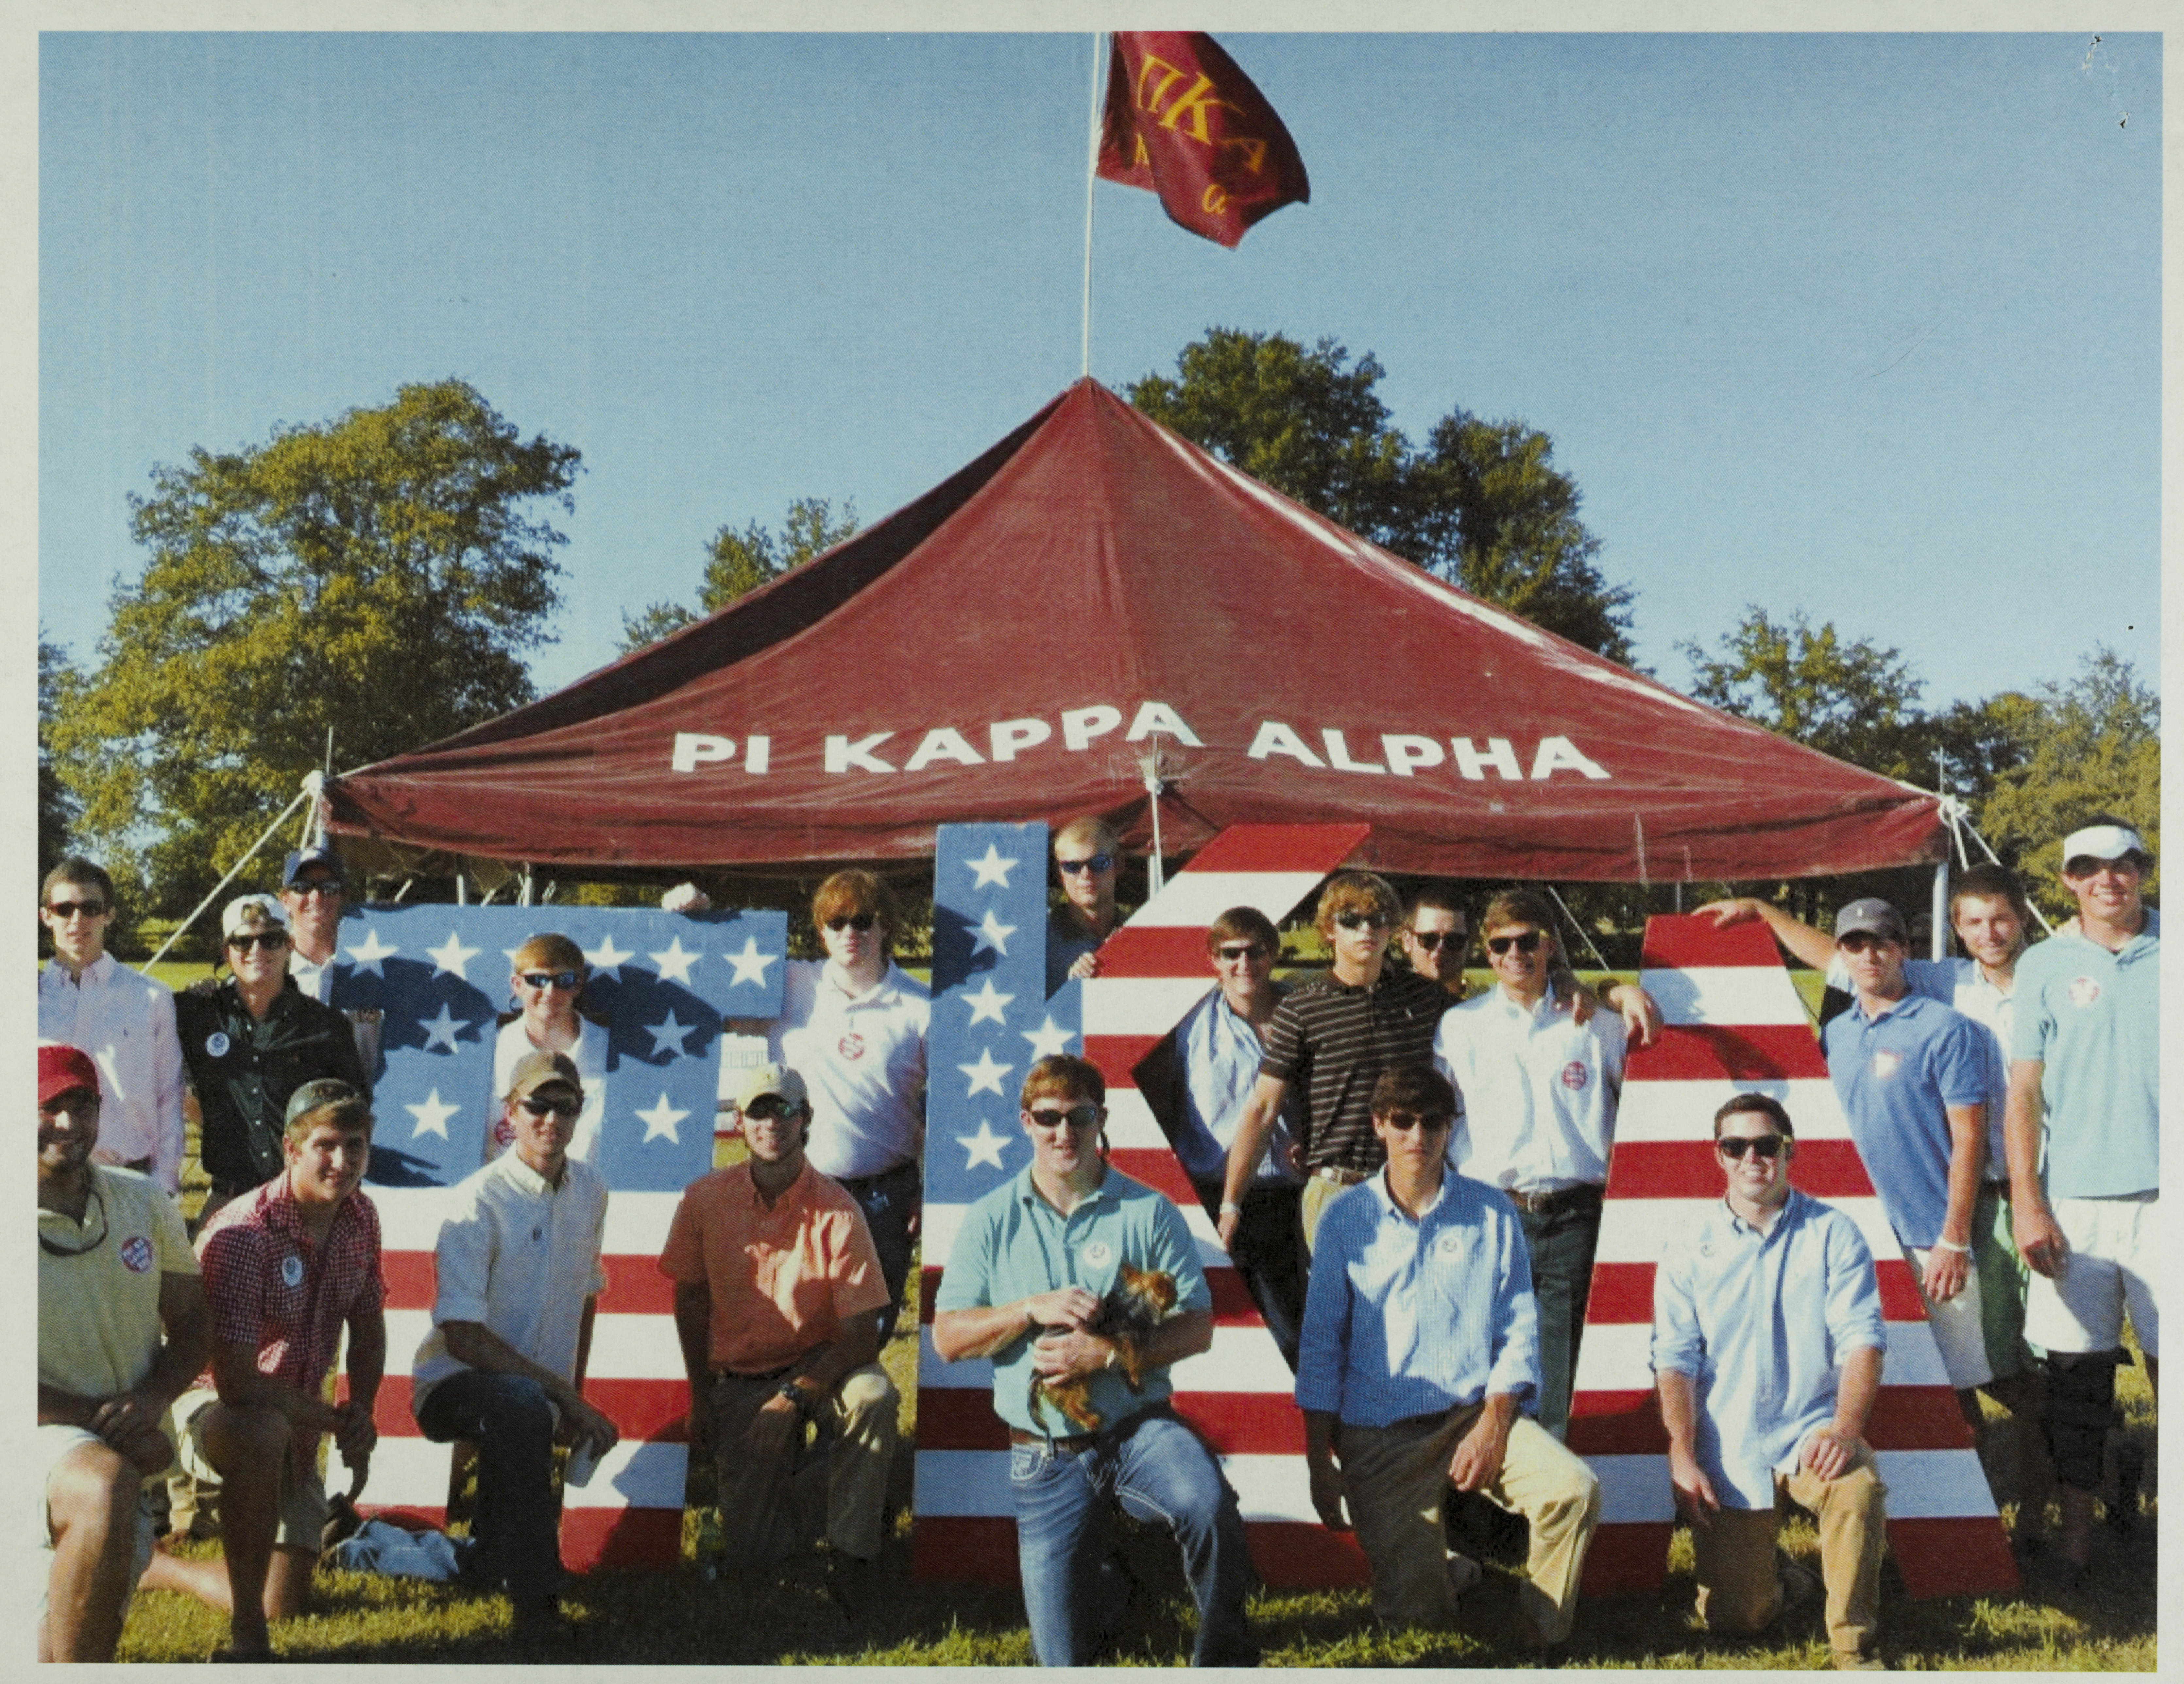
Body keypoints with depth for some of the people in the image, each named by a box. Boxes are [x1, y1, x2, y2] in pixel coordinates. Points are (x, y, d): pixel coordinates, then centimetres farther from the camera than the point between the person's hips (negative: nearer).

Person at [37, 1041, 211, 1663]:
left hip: (129, 1452, 6)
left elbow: (192, 1322, 10)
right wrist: (96, 1416, -19)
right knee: (105, 1486, -38)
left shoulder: (143, 1202, 4)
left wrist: (153, 1399, -9)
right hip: (48, 1434, -6)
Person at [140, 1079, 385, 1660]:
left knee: (287, 1604, 3)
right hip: (207, 1411, -7)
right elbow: (235, 1383, -31)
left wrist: (362, 1413, -4)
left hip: (296, 1427, 7)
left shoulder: (360, 1218, -3)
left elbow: (368, 1327, 12)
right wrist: (336, 1419, -20)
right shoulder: (241, 1235, -26)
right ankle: (245, 1634, -28)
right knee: (261, 1432, -43)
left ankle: (147, 1565, 29)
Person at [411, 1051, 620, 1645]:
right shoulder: (478, 1201, -16)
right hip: (453, 1386, -7)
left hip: (536, 1392, 7)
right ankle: (535, 1601, -30)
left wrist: (575, 1396, 13)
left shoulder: (590, 1191, 4)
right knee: (521, 1402, -37)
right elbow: (462, 1336, -22)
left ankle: (492, 1550, 27)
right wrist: (565, 1397, -23)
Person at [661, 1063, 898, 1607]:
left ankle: (849, 1558, -22)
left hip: (818, 1363, -1)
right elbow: (691, 1301, 7)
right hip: (738, 1378, 2)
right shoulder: (704, 1200, -6)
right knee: (747, 1551, -11)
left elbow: (861, 1336, -15)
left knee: (874, 1396, -37)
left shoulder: (837, 1213, -14)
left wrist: (793, 1397, -25)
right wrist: (701, 1400, 4)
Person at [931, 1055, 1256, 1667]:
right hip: (1045, 1456, 1)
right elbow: (948, 1337, -1)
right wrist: (1033, 1308, -15)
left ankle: (1224, 1655, -7)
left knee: (1211, 1507, -34)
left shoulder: (1149, 1212, 0)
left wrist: (1108, 1352, -19)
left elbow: (1197, 1327, -4)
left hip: (1138, 1427, -1)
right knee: (1064, 1656, 1)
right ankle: (1098, 1581, 37)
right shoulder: (992, 1220, 3)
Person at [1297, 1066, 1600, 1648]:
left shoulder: (1491, 1214, 6)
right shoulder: (1346, 1219, 4)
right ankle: (1449, 1568, 27)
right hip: (1379, 1435, -1)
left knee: (1575, 1489, -26)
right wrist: (1319, 1465, 1)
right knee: (1416, 1616, -11)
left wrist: (1493, 1423, -13)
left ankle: (1542, 1641, -2)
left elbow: (1519, 1331, 2)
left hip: (1476, 1411, 1)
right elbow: (1321, 1346, 5)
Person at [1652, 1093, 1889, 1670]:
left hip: (1813, 1432, -1)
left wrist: (1844, 1430, -23)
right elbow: (1675, 1359, 0)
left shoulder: (1833, 1233, 1)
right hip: (1728, 1453, 1)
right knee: (1734, 1616, -6)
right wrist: (1683, 1458, -12)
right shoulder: (1690, 1249, 4)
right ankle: (1779, 1579, 31)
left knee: (1860, 1487, -34)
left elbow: (1861, 1339, -7)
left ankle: (1853, 1644, -11)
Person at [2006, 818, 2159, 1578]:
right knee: (2076, 1366, 4)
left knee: (2172, 1364, 0)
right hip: (2075, 1201, 0)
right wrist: (2027, 1202, -3)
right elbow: (2024, 1089, 3)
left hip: (2163, 1197, 0)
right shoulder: (2044, 966, 5)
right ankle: (2076, 1522, 15)